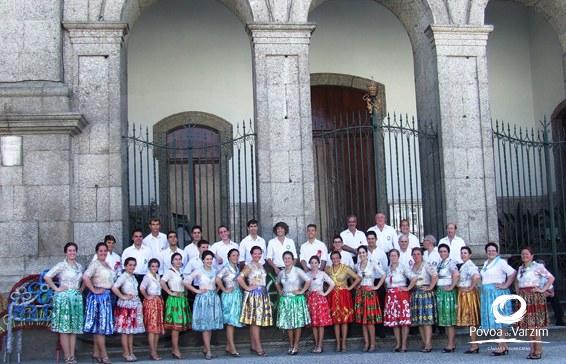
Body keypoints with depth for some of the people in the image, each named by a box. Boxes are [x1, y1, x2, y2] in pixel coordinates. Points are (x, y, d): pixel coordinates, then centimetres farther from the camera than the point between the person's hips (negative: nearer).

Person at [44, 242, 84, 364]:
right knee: (64, 329, -5)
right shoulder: (61, 265, -5)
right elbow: (47, 277, -11)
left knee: (74, 328, 5)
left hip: (77, 298, 6)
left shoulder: (79, 266, 13)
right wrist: (56, 288, -10)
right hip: (64, 298, -6)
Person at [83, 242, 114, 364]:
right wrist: (93, 290, -20)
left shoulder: (107, 265, 15)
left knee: (100, 326, 11)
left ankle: (96, 353, 18)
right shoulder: (95, 264, -11)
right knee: (101, 325, -6)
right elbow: (85, 277, -24)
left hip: (107, 296, 8)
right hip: (98, 296, -8)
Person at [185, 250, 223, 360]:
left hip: (214, 298, 5)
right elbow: (186, 282, -9)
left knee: (211, 325, 7)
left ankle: (205, 348, 19)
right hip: (203, 298, -5)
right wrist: (196, 290, -10)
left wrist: (216, 289, 8)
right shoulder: (199, 271, -6)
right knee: (205, 325, -5)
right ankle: (208, 351, -5)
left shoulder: (214, 271, 7)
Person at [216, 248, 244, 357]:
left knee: (233, 322, 10)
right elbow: (218, 279, -23)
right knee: (230, 322, -7)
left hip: (238, 295, 8)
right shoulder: (226, 267, -10)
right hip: (229, 296, -8)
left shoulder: (237, 268, 13)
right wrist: (224, 289, -15)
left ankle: (228, 346, 17)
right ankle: (232, 348, -7)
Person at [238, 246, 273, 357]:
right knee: (255, 321, -8)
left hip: (263, 294, 7)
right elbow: (240, 278, -19)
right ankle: (258, 347, -8)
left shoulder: (261, 266, 16)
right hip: (253, 294, -7)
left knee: (255, 322, 10)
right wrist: (247, 288, -12)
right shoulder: (249, 266, -7)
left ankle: (253, 345, 15)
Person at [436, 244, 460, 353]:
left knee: (449, 319, -5)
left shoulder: (450, 263, -10)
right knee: (444, 319, 11)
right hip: (440, 292, 9)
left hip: (447, 292, -9)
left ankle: (450, 345, -2)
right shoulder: (440, 263, 15)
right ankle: (452, 343, 17)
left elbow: (456, 275, -26)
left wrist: (451, 287, -19)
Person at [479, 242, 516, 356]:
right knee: (492, 320, 7)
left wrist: (505, 286, -14)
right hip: (487, 294, 8)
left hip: (497, 293, -8)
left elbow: (512, 273, -15)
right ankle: (504, 346, 13)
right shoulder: (486, 263, 17)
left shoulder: (500, 262, -7)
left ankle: (501, 347, -4)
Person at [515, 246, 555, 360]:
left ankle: (538, 351, -5)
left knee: (534, 325, -9)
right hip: (524, 298, 7)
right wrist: (517, 290, 17)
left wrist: (543, 289, -11)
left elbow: (551, 278, -9)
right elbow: (516, 280, 33)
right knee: (528, 325, 6)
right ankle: (532, 350, 11)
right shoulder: (521, 268, 15)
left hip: (535, 297, -6)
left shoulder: (537, 266, -5)